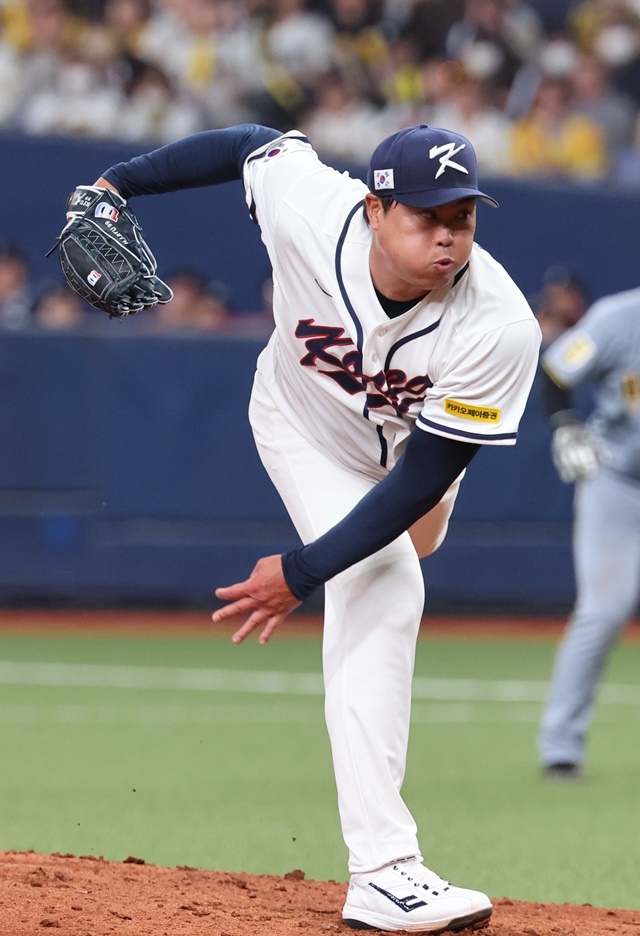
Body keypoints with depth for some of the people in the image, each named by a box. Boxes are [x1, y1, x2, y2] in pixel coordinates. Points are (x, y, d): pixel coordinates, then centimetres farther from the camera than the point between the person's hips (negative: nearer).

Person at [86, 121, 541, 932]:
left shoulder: (500, 330, -39)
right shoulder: (310, 211, -37)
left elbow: (424, 475, -33)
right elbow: (255, 142, -14)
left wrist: (304, 571, -34)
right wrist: (118, 184, -9)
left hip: (411, 451, 2)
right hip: (304, 427, -2)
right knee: (379, 596, -21)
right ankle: (381, 870, -30)